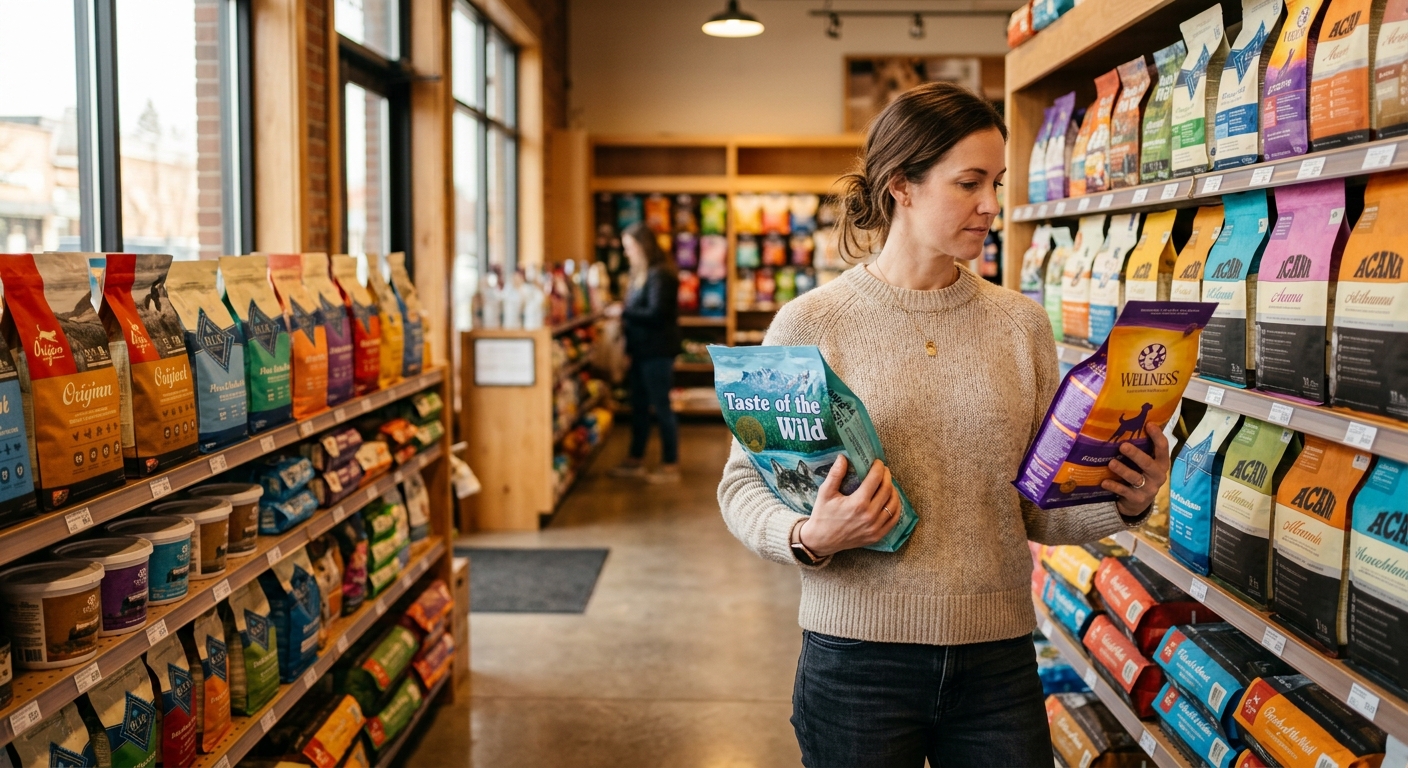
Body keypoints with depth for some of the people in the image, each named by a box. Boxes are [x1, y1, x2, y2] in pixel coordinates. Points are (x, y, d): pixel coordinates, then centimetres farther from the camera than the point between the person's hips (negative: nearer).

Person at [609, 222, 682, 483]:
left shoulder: (660, 275, -16)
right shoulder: (642, 274, 14)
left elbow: (656, 314, -22)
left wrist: (625, 312, -17)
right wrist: (626, 318, 0)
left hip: (657, 352, -10)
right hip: (642, 349, 10)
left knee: (661, 406, -3)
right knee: (639, 405, 15)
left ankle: (670, 465, 5)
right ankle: (636, 460, 25)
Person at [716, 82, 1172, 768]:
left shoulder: (1022, 324, 5)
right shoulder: (812, 323, -6)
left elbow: (1037, 508, 8)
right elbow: (743, 485, -4)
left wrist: (1122, 504, -9)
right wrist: (809, 538, -21)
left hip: (998, 660, 3)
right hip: (857, 655, -2)